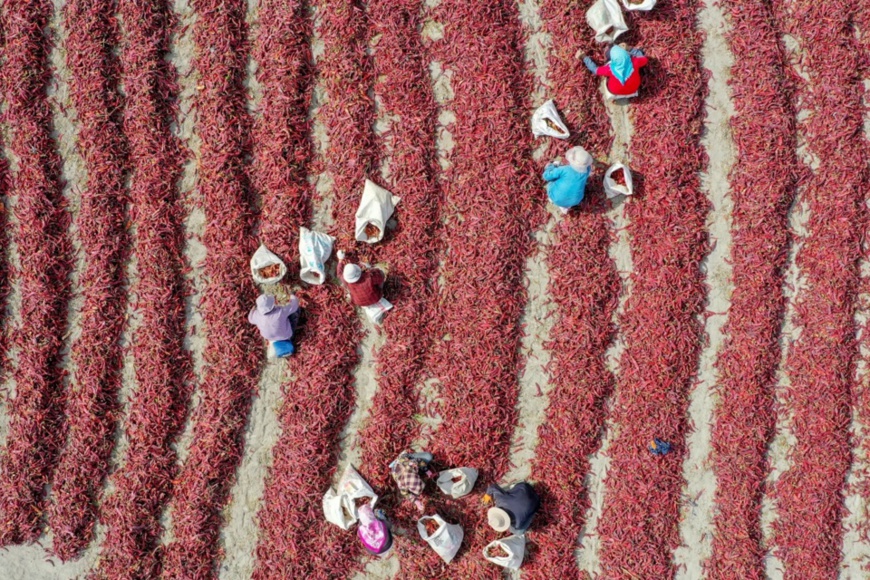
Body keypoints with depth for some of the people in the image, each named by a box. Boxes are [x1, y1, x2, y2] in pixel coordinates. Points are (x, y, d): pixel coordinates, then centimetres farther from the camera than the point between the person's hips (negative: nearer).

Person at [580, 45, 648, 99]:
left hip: (615, 92, -1)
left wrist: (585, 58, -4)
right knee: (638, 51, 8)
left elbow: (595, 69, -18)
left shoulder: (610, 68, -38)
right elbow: (645, 59, -11)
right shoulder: (634, 62, -36)